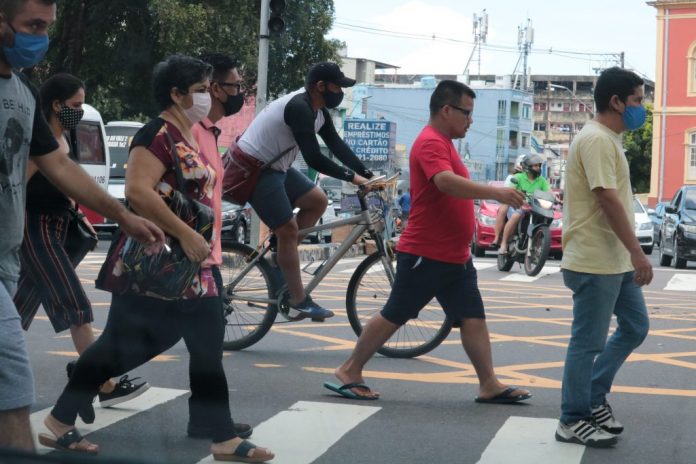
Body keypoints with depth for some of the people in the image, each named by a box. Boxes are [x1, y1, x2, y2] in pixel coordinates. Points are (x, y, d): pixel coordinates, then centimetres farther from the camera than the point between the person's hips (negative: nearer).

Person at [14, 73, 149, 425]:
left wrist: (77, 217, 19)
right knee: (77, 307, -9)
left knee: (20, 311, 12)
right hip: (36, 230, -9)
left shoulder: (65, 138, 12)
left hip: (55, 230, 9)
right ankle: (106, 386, -6)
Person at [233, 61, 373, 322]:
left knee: (318, 201, 9)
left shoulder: (319, 111, 5)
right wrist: (352, 177, -23)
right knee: (288, 230, -9)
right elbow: (314, 159, -29)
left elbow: (338, 146, 5)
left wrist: (368, 174, -3)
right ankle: (299, 303, -5)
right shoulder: (299, 108, -25)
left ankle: (281, 256, 12)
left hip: (275, 167, 10)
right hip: (253, 170, -10)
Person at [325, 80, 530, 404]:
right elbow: (446, 182, -34)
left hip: (454, 255, 10)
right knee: (394, 316, 0)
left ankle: (489, 386, 6)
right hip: (426, 254, -10)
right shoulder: (431, 143, -17)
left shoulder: (442, 143, 16)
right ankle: (349, 372, 12)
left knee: (474, 318, 4)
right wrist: (495, 192, -40)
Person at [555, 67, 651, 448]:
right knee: (588, 342, -2)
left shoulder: (608, 140, 16)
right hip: (595, 262, -10)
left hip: (615, 260, 10)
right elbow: (608, 200, -24)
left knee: (635, 328, 16)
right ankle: (573, 421, 8)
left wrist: (631, 255, 21)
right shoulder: (597, 140, -17)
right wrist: (638, 253, -24)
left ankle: (594, 398, 25)